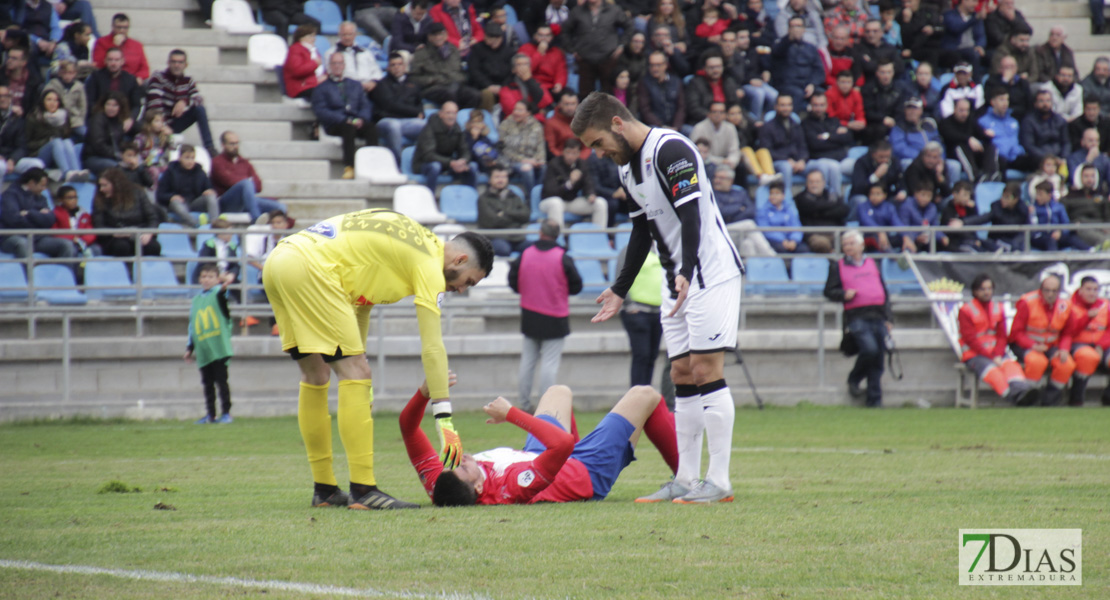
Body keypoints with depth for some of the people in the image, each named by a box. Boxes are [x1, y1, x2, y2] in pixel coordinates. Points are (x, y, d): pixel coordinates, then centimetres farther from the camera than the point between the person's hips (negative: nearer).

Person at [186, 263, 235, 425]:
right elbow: (192, 326, 20)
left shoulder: (218, 294, 0)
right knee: (207, 384, 9)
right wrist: (190, 348, 20)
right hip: (203, 350, 5)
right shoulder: (196, 300, 15)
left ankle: (226, 413, 4)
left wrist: (226, 283, -50)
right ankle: (210, 414, 15)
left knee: (221, 381, -3)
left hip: (219, 348, -5)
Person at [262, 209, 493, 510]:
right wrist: (444, 418, -6)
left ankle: (324, 490, 22)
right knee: (355, 374, -7)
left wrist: (357, 365, 26)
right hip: (308, 267, -10)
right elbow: (432, 347, -6)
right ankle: (363, 490, -9)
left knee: (315, 377, 17)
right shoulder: (430, 262, -2)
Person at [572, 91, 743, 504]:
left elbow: (691, 217, -26)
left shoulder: (671, 151, -17)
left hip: (712, 273, -9)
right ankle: (686, 480, 8)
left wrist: (686, 275, -36)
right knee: (682, 375, 7)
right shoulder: (628, 168, 13)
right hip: (677, 283, 9)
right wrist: (620, 290, 24)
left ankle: (719, 482, -11)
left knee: (706, 371, -12)